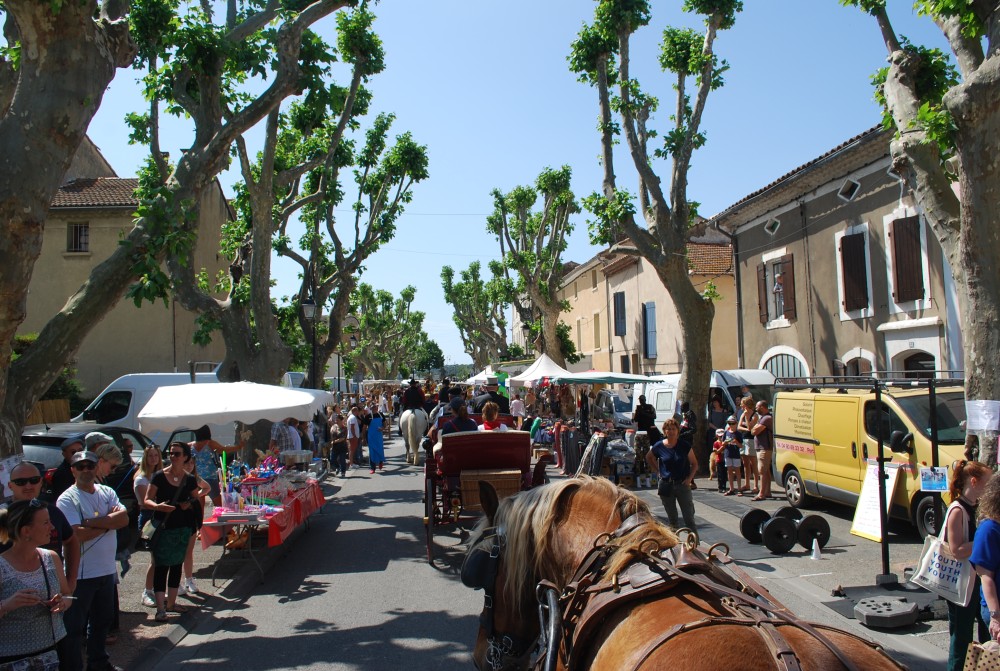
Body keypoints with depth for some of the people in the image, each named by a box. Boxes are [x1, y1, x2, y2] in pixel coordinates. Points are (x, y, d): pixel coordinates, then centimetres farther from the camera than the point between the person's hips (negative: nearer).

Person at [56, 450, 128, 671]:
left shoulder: (108, 493, 4)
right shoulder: (67, 499, -12)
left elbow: (124, 519, -9)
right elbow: (77, 534, -22)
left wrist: (91, 522, -19)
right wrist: (109, 522, -12)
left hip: (107, 570, 6)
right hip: (80, 574, -6)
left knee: (103, 620, 21)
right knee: (74, 627, 5)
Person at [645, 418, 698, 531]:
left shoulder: (684, 445, -5)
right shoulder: (659, 446, -3)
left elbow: (694, 464, 3)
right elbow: (649, 458, 17)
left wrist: (690, 478, -10)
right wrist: (658, 471, 6)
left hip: (682, 484, -2)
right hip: (666, 485, 2)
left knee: (689, 518, -4)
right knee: (672, 519, 12)